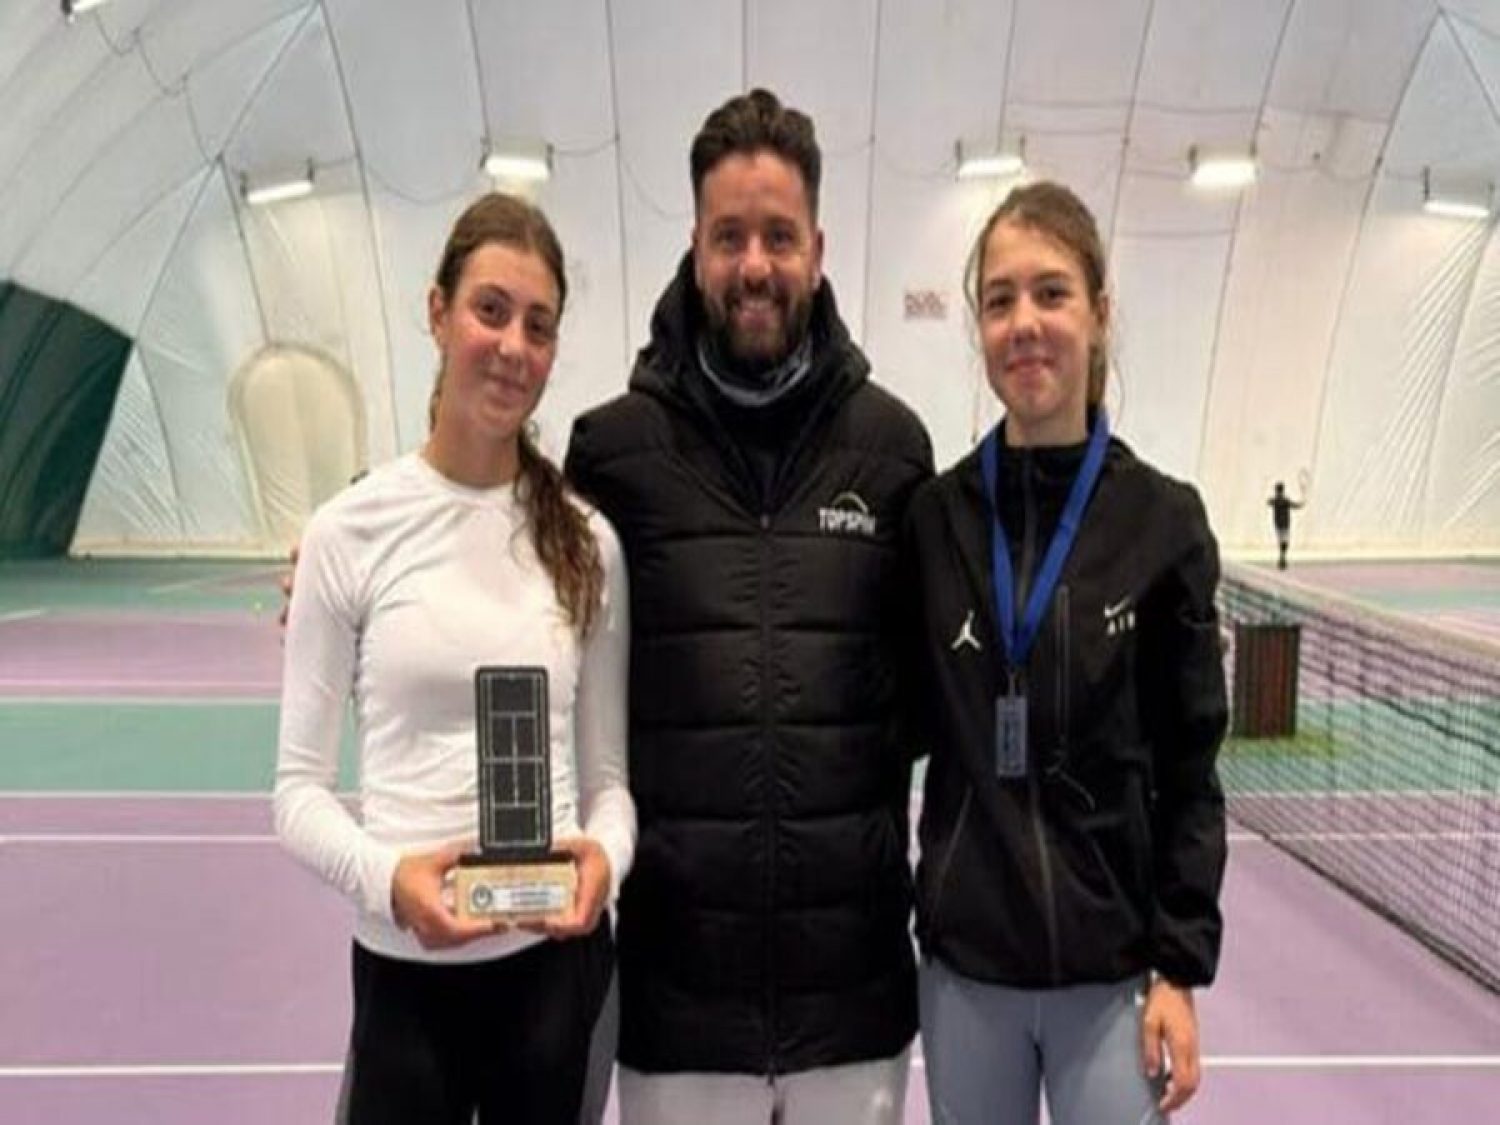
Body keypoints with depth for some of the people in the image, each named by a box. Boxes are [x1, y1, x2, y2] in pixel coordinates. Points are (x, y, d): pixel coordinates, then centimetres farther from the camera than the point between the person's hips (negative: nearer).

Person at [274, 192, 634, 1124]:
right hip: (406, 966, -1)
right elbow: (300, 784, -2)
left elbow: (609, 772, 4)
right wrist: (386, 876, -19)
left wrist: (605, 857, -15)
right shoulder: (351, 532, -7)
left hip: (558, 959, 2)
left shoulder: (586, 541, -1)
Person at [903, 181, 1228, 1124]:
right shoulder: (933, 519, -3)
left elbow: (1189, 772, -3)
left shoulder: (1162, 521, -6)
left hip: (1113, 970, -1)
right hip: (964, 966, 1)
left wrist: (1181, 968, -4)